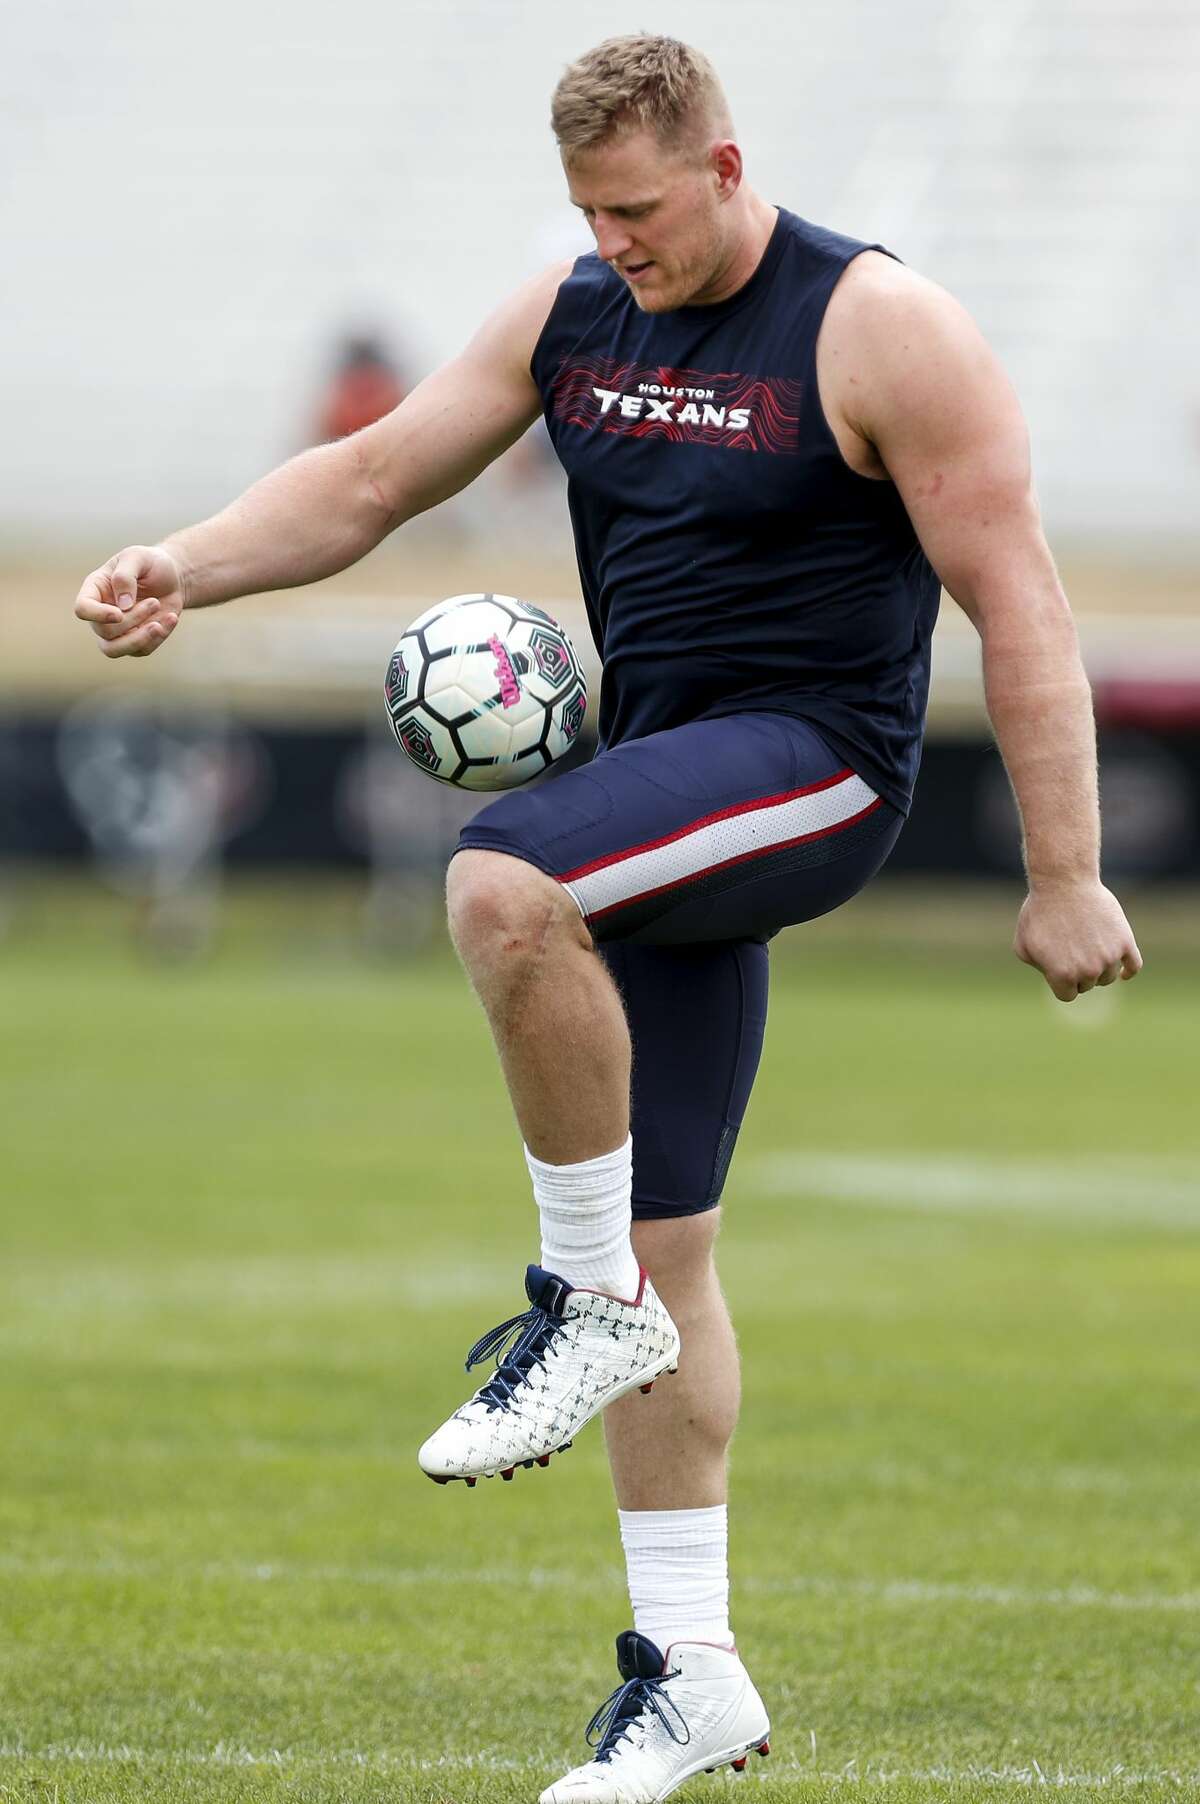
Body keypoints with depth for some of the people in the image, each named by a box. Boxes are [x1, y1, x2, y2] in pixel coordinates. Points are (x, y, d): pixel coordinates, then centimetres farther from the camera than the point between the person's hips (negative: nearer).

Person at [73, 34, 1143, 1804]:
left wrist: (1065, 878, -13)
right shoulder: (570, 320, 8)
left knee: (503, 885, -33)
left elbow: (1017, 604, -11)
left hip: (814, 768, -7)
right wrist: (187, 568, -6)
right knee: (661, 1253, 7)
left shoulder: (878, 329, -11)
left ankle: (588, 1296, -18)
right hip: (662, 807, 7)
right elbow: (371, 477, 12)